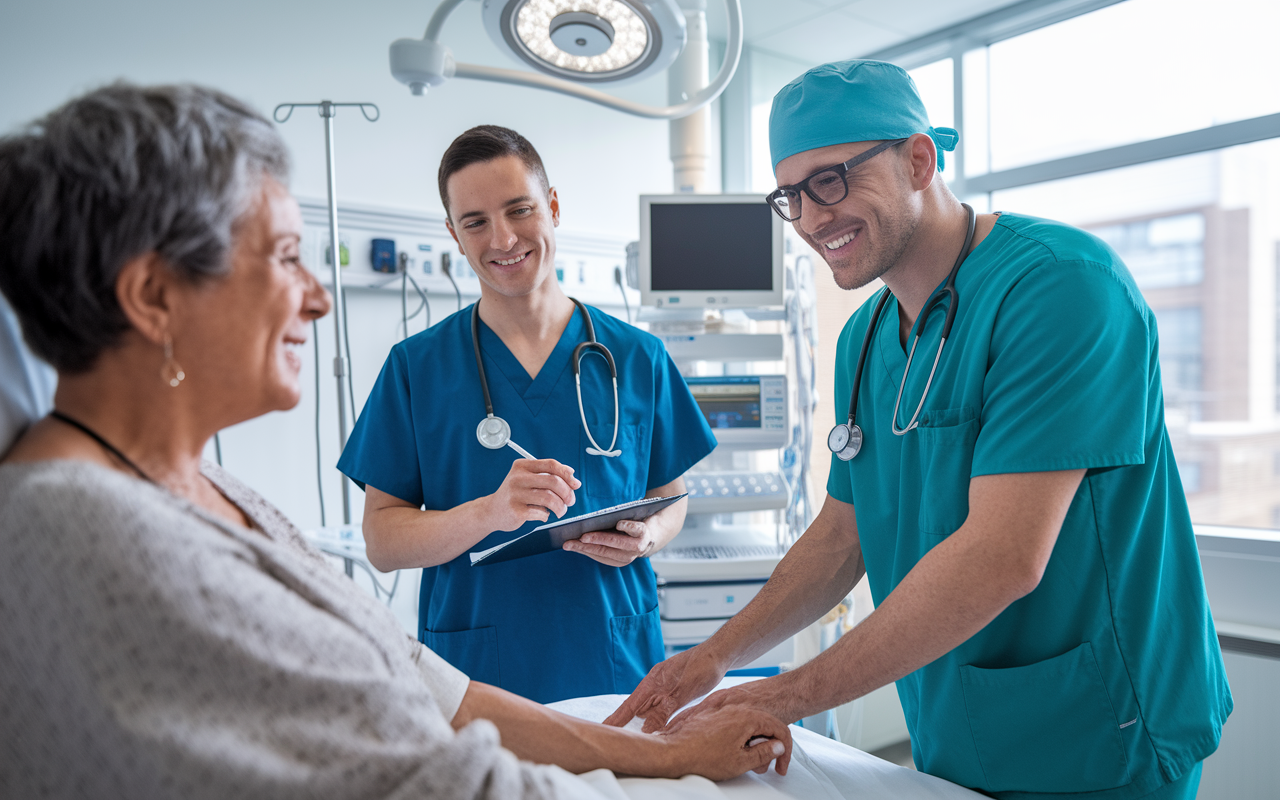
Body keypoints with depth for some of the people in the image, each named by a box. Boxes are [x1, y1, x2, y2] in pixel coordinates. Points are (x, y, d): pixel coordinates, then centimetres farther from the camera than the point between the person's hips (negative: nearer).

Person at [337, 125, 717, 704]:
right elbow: (381, 541, -5)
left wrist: (644, 537, -14)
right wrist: (488, 512, -23)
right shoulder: (416, 366, -3)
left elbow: (670, 496, 9)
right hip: (475, 673, -1)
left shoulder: (638, 357, 1)